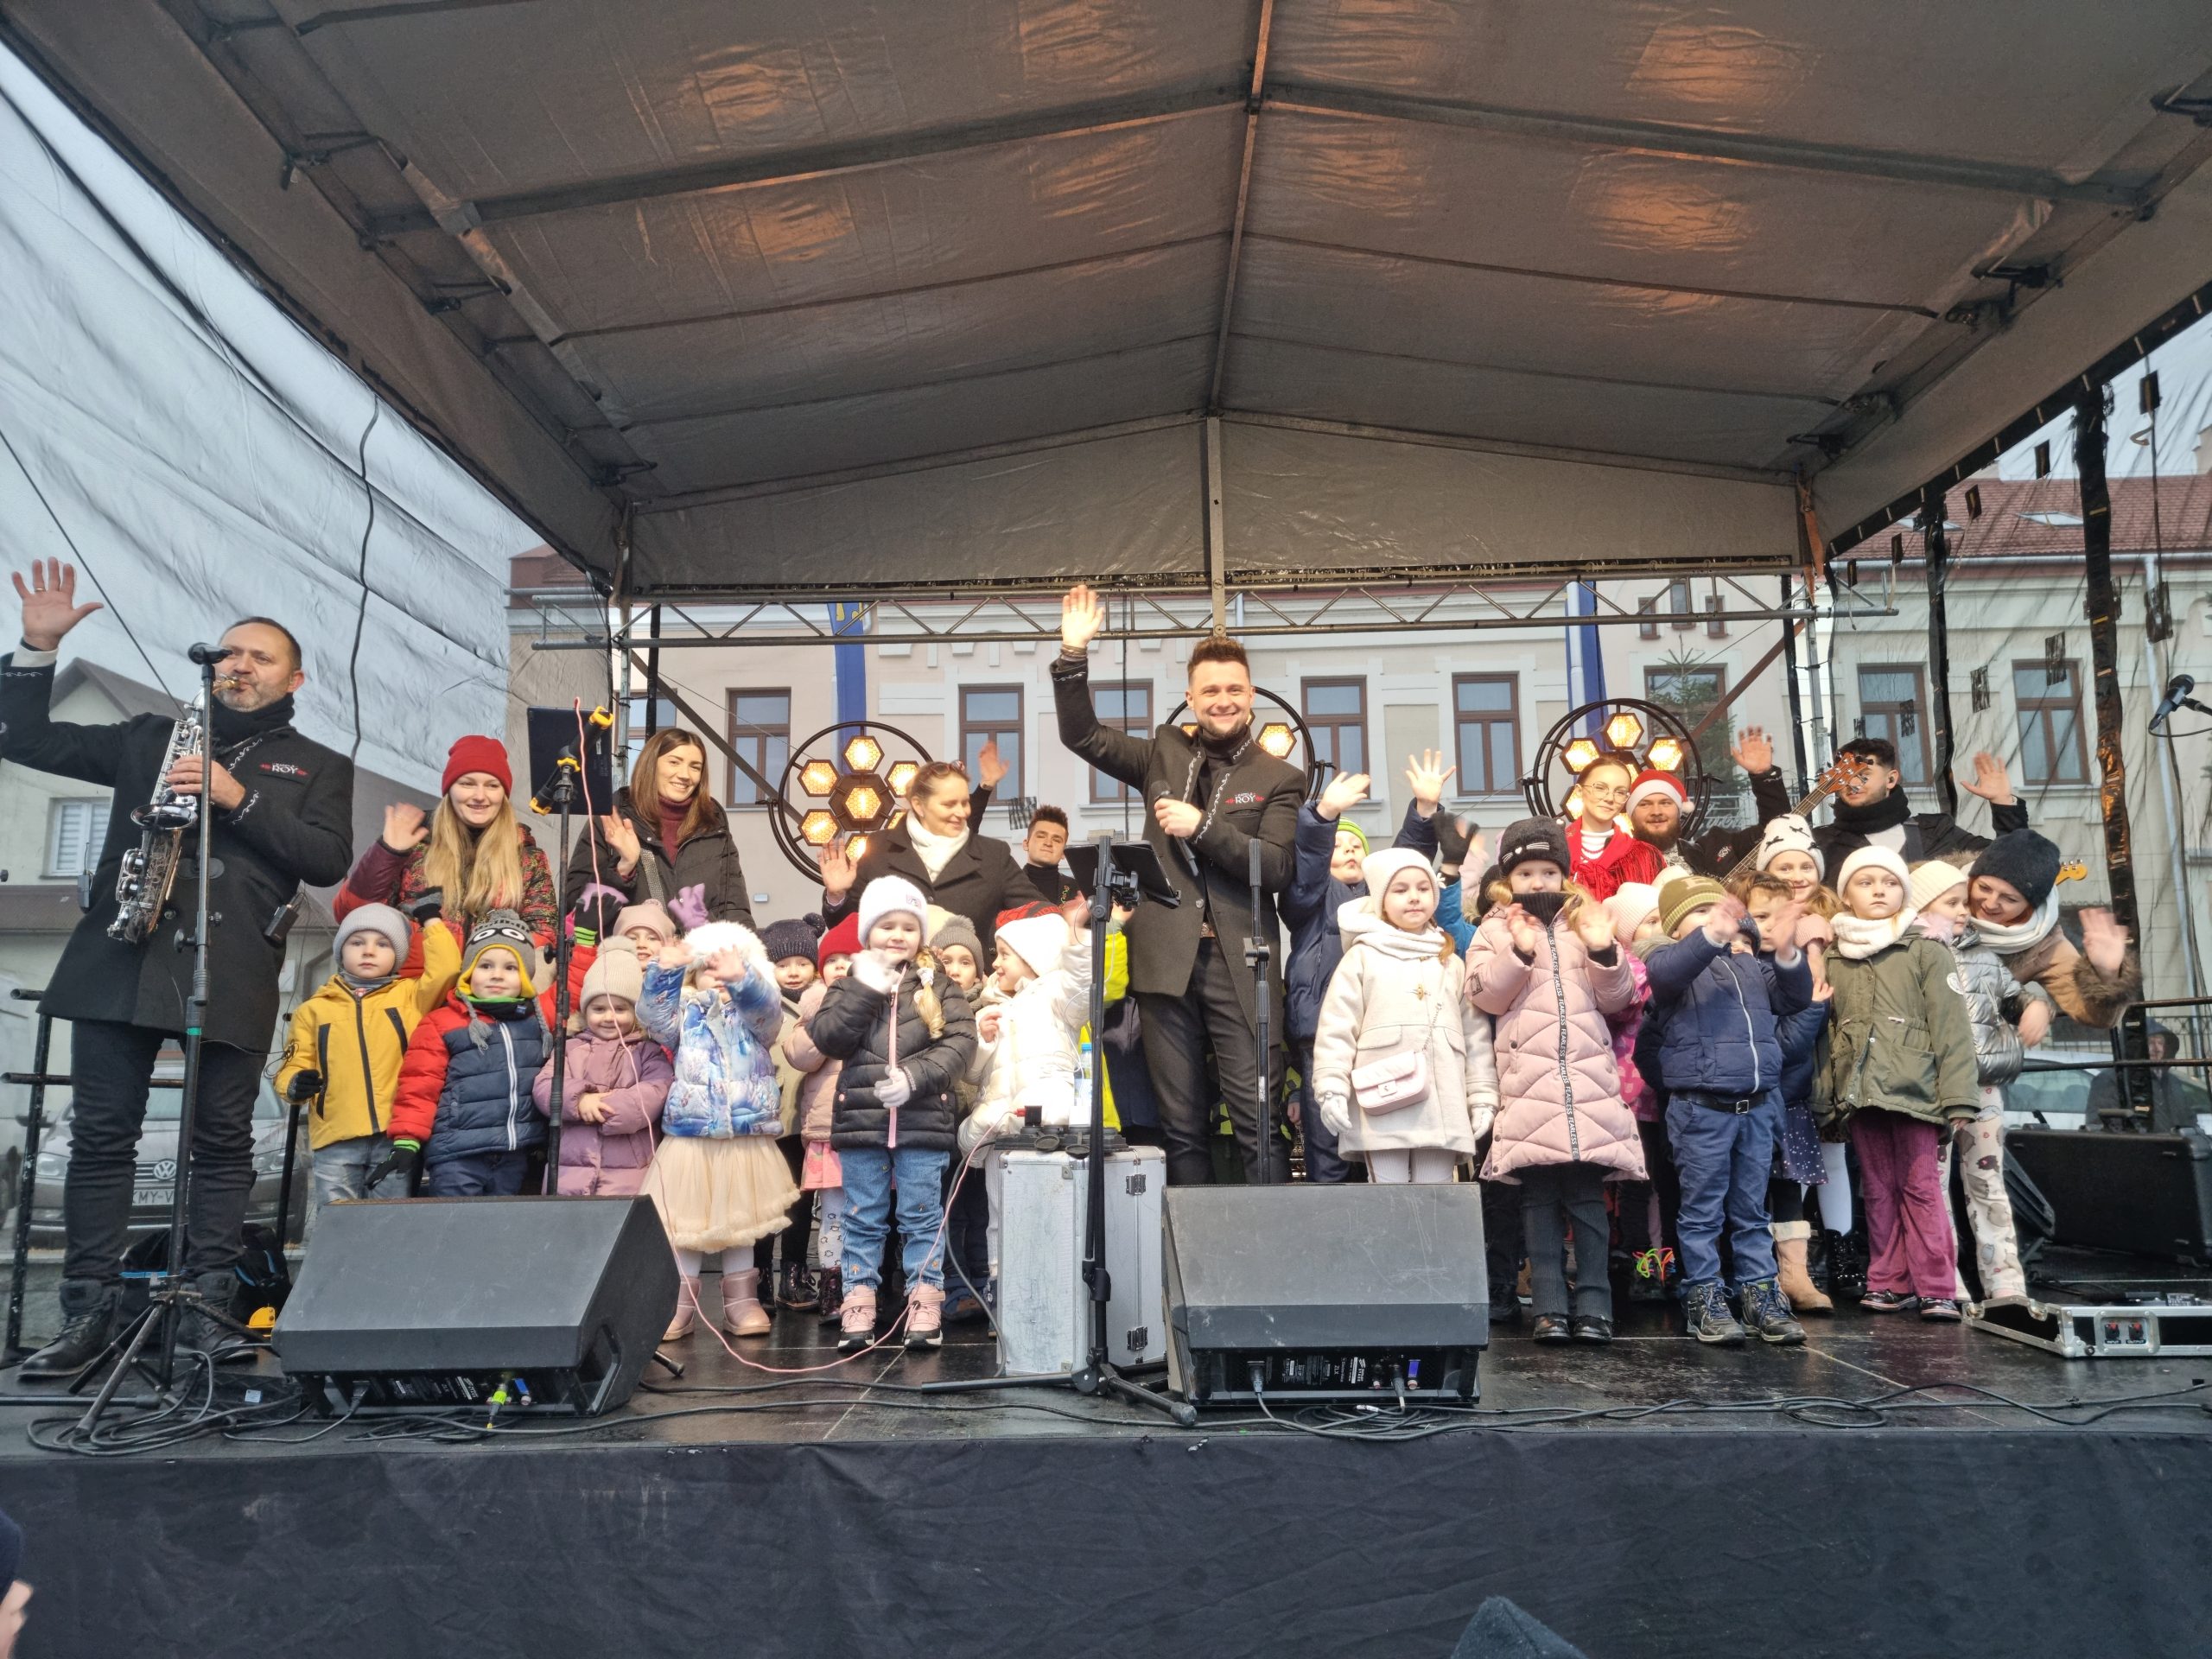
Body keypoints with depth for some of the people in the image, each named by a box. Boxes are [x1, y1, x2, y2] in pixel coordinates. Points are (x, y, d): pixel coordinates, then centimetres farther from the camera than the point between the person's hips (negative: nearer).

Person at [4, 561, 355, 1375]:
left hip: (233, 972, -2)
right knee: (101, 1135, 1)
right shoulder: (150, 737, 21)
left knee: (222, 1142, -1)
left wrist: (238, 797, -9)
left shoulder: (319, 767, 14)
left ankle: (206, 1309, 7)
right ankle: (88, 1312, 7)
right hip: (120, 957, 2)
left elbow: (329, 859, -1)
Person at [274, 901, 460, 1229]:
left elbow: (446, 968, -3)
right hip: (335, 1141, 1)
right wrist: (296, 1083, -8)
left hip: (396, 1137, -1)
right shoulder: (315, 1008, 16)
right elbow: (293, 1065, 14)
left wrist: (431, 920, 6)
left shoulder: (410, 995, 12)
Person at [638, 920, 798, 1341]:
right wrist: (664, 974, -24)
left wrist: (741, 979, -36)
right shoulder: (685, 1014, 9)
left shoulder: (756, 1014, 6)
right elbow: (654, 1016, -9)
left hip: (747, 1140, 0)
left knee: (741, 1223, 9)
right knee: (684, 1223, 2)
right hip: (689, 1138, 0)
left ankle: (742, 1301, 19)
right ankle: (679, 1304, 11)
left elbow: (766, 1010, -16)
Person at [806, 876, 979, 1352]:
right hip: (860, 1120, 1)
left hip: (923, 1121, -1)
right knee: (863, 1219, 8)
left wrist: (915, 1076, -17)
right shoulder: (850, 984, 8)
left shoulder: (938, 984, 4)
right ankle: (858, 1304, 14)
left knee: (923, 1217, 6)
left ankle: (925, 1304, 12)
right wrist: (866, 988, -12)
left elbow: (960, 1041, -6)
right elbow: (828, 1039, -6)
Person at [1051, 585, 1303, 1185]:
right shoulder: (1164, 754, 13)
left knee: (1258, 1118, -3)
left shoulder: (1279, 779, 4)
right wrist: (1074, 653, -2)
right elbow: (1081, 734, 9)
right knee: (1181, 1125, 8)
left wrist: (1203, 827, -14)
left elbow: (1276, 868, -7)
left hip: (1241, 964, -2)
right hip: (1166, 960, 3)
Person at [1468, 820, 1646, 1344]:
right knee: (1539, 1197, -1)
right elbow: (1485, 996, -2)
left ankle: (1594, 1305, 4)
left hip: (1589, 1080, 1)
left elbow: (1617, 999, 10)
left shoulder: (1586, 924, 17)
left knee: (1588, 1194, 0)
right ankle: (1549, 1307, 3)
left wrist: (1604, 951, -6)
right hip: (1528, 1083, -1)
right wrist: (1520, 952, -14)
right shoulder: (1496, 930, 11)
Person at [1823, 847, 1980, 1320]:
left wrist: (1957, 1096, -10)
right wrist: (1827, 1094, 8)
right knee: (1878, 1190, 8)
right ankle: (1890, 1284, 14)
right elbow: (1827, 1030, 14)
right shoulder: (1835, 961, 13)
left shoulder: (1926, 953, 2)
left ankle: (1936, 1289, 1)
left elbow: (1951, 1028, -3)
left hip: (1913, 1089, -4)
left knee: (1921, 1188, -3)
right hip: (1860, 1093, 4)